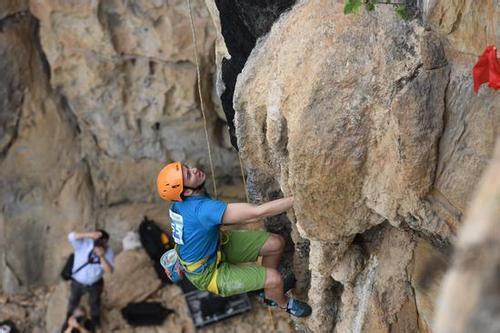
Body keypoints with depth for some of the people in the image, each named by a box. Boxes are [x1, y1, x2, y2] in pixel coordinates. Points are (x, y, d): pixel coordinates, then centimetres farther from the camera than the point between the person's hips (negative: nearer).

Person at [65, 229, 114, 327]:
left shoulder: (107, 251, -25)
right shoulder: (83, 244, -30)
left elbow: (109, 270, -31)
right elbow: (71, 236, -49)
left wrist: (102, 256, -45)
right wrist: (89, 235, -60)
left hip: (95, 284, 1)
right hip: (77, 282, 0)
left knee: (95, 303, 29)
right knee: (73, 301, 28)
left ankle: (95, 318, 61)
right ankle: (69, 317, 60)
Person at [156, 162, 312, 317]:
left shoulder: (183, 198, -15)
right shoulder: (202, 208, -42)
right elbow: (257, 212, -43)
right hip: (208, 273, -8)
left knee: (276, 243, 4)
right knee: (274, 278, -15)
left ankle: (268, 293, 30)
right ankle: (283, 303, 22)